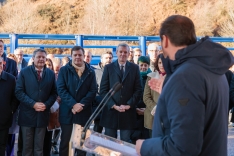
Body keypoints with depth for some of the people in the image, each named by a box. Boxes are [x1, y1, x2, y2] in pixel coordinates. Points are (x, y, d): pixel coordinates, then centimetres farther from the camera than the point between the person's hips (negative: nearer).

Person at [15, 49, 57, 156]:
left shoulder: (51, 74, 6)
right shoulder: (24, 72, -1)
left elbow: (54, 93, 6)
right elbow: (19, 92, -8)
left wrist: (46, 105, -12)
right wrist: (33, 104, -17)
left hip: (43, 115, 2)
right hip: (27, 115, -2)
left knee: (39, 147, 11)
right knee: (27, 147, 8)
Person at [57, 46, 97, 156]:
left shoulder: (90, 72, 6)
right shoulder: (64, 70, 2)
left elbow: (93, 91, 0)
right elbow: (61, 89, -7)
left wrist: (81, 104, -14)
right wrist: (73, 104, -17)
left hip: (84, 113, 1)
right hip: (67, 112, -1)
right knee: (65, 142, 6)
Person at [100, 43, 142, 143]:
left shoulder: (134, 68, 7)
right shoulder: (108, 68, 5)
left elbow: (138, 89, 4)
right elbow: (103, 90, 0)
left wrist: (129, 105, -8)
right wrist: (114, 105, -11)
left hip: (128, 112, 0)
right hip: (111, 111, 0)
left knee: (126, 142, 4)